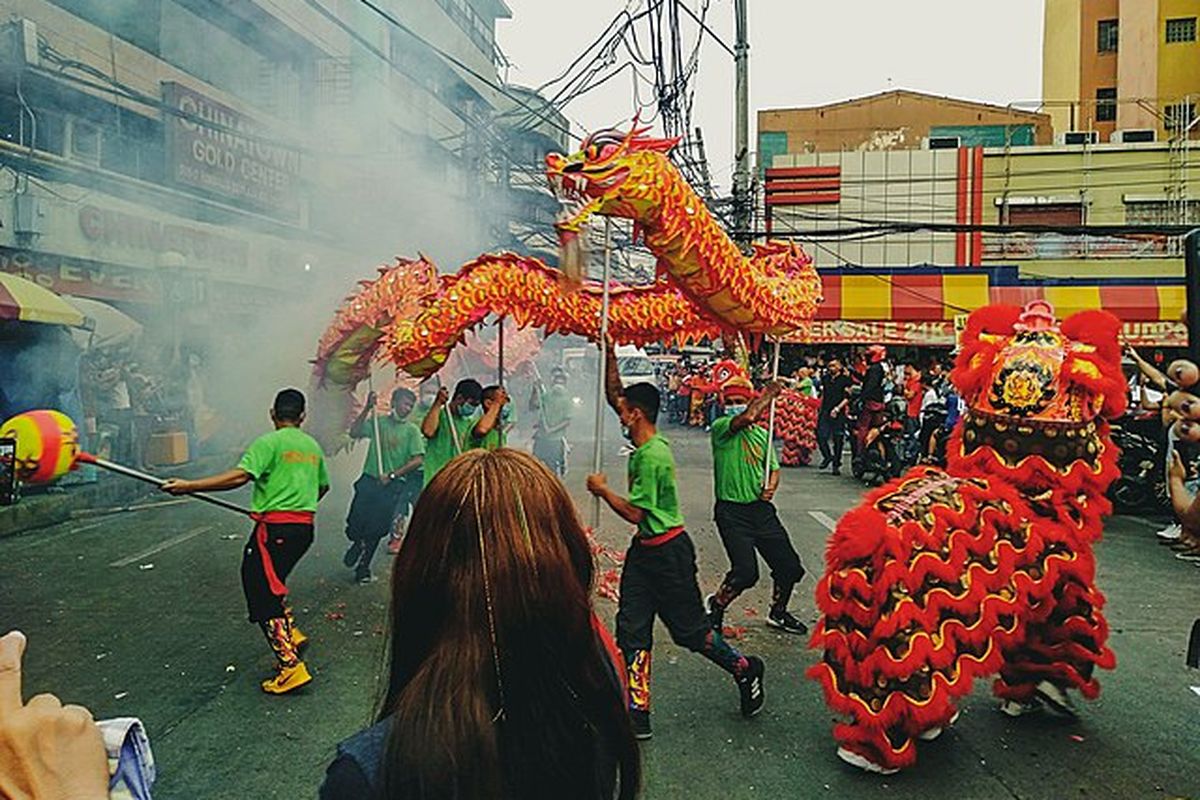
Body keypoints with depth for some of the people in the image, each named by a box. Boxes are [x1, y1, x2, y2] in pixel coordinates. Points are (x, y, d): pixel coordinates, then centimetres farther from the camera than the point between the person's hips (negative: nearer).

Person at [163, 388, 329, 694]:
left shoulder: (268, 443, -8)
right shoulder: (313, 446, 12)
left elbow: (240, 476, -22)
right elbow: (323, 486, 24)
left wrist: (189, 486, -21)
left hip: (275, 528, -7)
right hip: (304, 528, 7)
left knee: (263, 595, -2)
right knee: (270, 586, 25)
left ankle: (290, 667, -6)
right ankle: (291, 636, 20)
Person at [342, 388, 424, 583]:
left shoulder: (412, 430, -1)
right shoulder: (378, 422, 4)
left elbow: (418, 460, -8)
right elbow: (354, 433, -7)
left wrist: (392, 475, -14)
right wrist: (367, 408, -14)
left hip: (393, 486, -1)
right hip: (369, 481, 1)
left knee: (376, 530, 5)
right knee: (355, 525, 3)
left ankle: (363, 567, 23)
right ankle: (357, 544, 38)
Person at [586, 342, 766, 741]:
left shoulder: (653, 456, -24)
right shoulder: (642, 443, 3)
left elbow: (634, 513, -22)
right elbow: (613, 393, 11)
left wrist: (602, 490, -10)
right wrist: (608, 353, 5)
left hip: (669, 551, -9)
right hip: (644, 549, 9)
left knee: (689, 629, 7)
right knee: (631, 629, 5)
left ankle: (744, 669, 32)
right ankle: (637, 714, 11)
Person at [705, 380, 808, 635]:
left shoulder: (762, 434, 12)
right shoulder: (720, 428, -8)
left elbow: (774, 468, 18)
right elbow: (747, 418, -27)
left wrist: (771, 487, -5)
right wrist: (769, 393, -12)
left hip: (761, 509, 6)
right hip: (731, 511, -6)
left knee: (790, 566, 7)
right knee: (746, 572, -15)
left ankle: (778, 613, 34)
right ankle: (715, 606, 15)